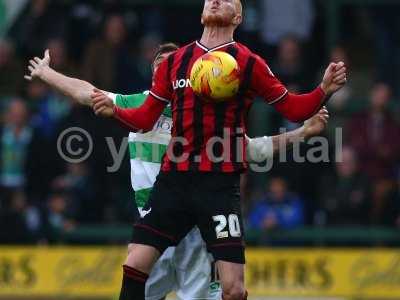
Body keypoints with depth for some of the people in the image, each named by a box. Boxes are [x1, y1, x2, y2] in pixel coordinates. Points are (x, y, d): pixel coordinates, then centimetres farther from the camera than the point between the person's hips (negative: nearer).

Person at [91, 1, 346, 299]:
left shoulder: (248, 63, 3)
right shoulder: (175, 61, 13)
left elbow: (293, 109, 5)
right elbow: (146, 118, 17)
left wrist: (324, 90, -13)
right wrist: (114, 110, -1)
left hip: (219, 184, -3)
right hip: (174, 178, 3)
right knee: (135, 266, -4)